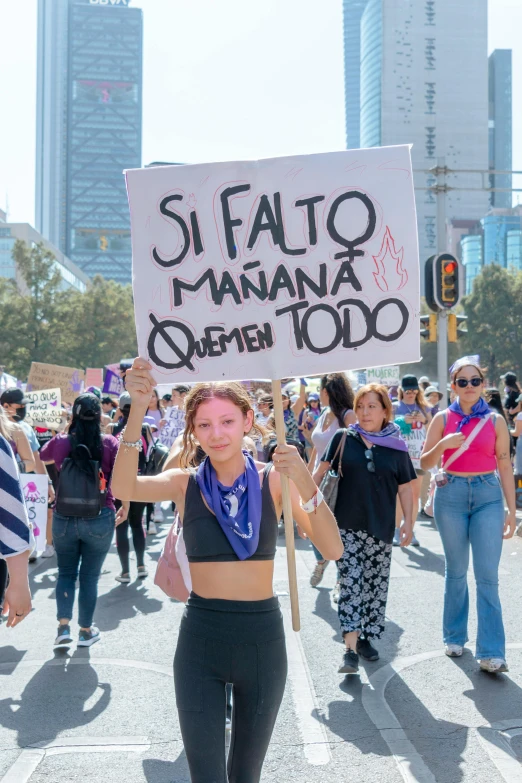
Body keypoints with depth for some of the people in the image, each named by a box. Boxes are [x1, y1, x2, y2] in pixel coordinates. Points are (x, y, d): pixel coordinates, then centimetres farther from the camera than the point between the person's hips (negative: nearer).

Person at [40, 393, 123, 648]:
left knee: (66, 573, 18)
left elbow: (42, 458, 17)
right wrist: (125, 506, 11)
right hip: (100, 519, -1)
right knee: (90, 577, 12)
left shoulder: (59, 442, -5)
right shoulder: (110, 444, -10)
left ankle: (63, 628, 7)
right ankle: (86, 631, 23)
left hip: (64, 518, 1)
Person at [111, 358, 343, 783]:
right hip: (200, 639, 0)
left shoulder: (273, 480, -4)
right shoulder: (186, 484, -3)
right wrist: (138, 410, -39)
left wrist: (306, 484, -33)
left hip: (262, 638, 1)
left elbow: (332, 548, -16)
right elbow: (125, 488, -25)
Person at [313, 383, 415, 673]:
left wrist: (409, 521, 1)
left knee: (376, 584, 9)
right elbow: (322, 470, 4)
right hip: (347, 525, -2)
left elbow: (405, 487, 5)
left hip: (381, 528, 2)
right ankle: (351, 648, -10)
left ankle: (365, 637, 25)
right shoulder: (344, 438, -1)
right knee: (351, 581, -10)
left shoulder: (396, 446, 1)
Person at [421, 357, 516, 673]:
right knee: (456, 572, 11)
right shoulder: (443, 419, 2)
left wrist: (512, 510, 0)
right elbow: (425, 463, 2)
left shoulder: (496, 421, 2)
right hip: (451, 495, 1)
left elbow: (505, 466, 4)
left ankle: (491, 652, -4)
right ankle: (455, 637, 26)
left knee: (487, 576, -6)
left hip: (488, 495, 0)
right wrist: (443, 444, -17)